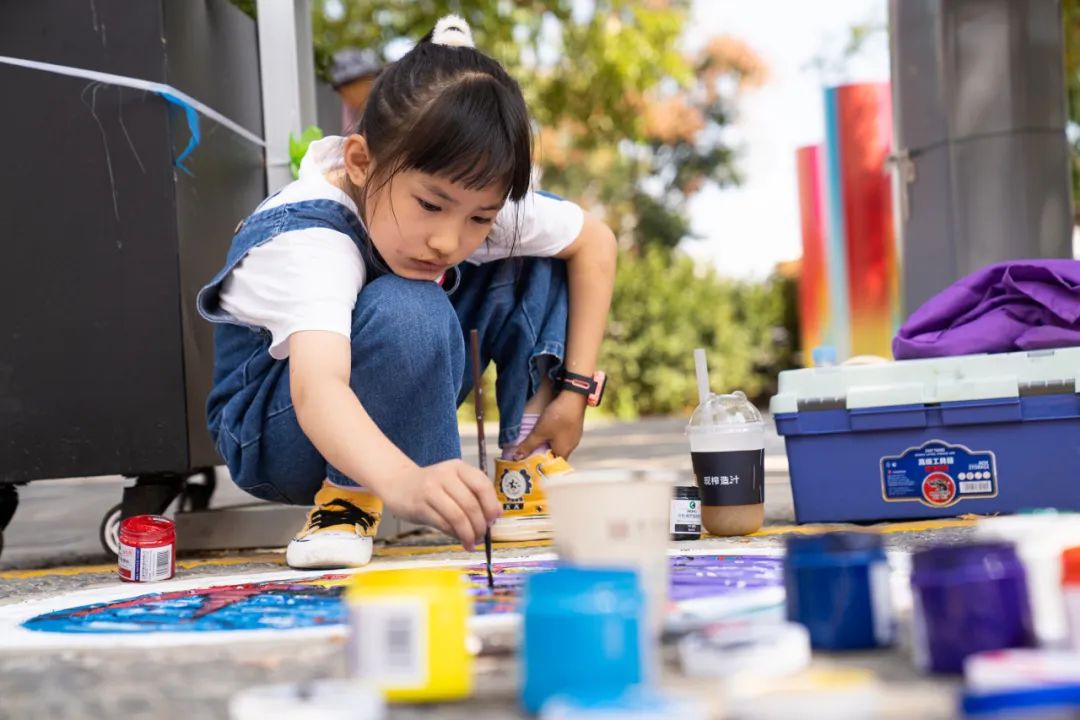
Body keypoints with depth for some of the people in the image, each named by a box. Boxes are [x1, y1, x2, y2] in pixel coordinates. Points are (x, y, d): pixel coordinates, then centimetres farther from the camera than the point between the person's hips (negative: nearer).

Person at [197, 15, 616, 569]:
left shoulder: (473, 200, -18)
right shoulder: (308, 242, -36)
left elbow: (596, 243, -3)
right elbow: (316, 390, -52)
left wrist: (575, 390, -10)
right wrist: (406, 484, -72)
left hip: (394, 415, 7)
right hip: (270, 431, -6)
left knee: (536, 262, -6)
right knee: (409, 313, -38)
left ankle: (526, 467, -4)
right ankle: (348, 499, -19)